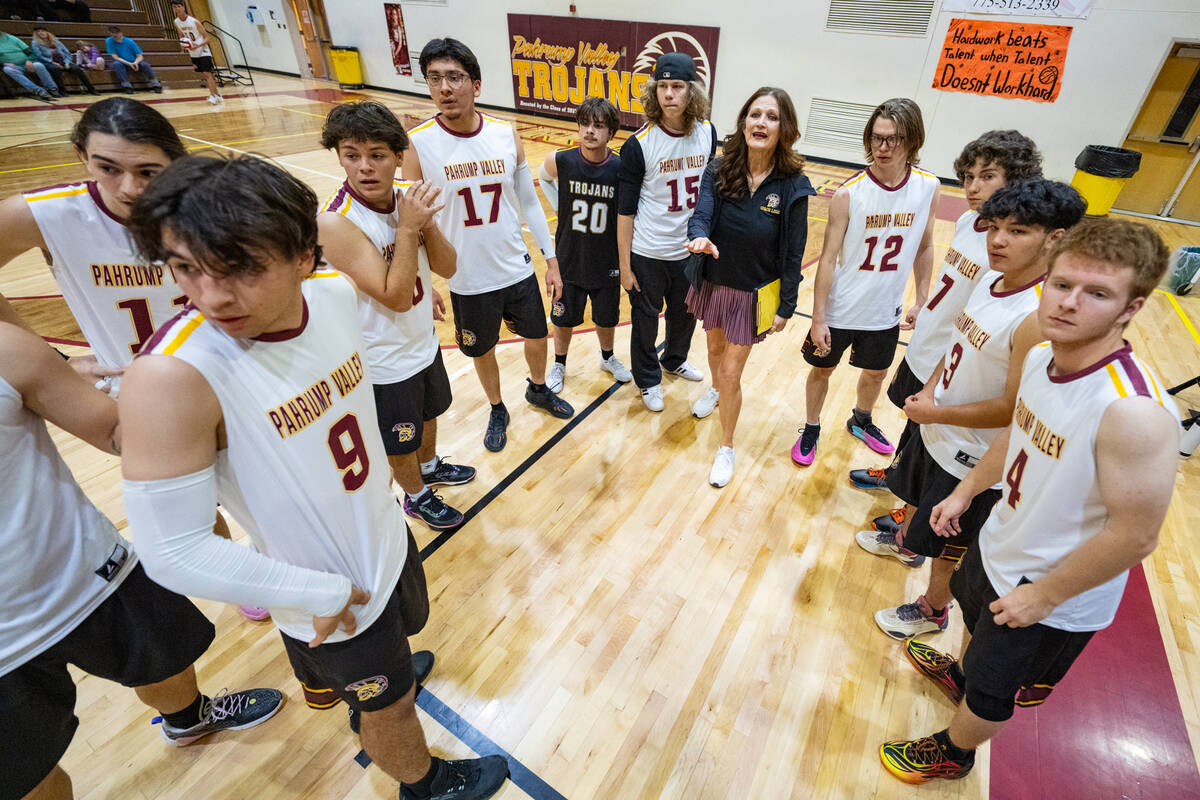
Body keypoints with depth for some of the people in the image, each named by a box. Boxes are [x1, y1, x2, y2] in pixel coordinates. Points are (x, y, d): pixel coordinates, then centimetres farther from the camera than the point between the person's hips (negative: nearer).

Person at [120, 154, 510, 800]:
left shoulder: (335, 293, -16)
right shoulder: (171, 377, -33)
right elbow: (172, 551, -26)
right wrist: (322, 596, -18)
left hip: (387, 537, 6)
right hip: (329, 594, -5)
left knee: (402, 630, 34)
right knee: (388, 703, 20)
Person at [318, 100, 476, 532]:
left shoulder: (407, 194, -7)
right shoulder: (335, 221, -27)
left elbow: (446, 268, -8)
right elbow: (395, 297, -30)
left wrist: (427, 221, -24)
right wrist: (407, 226, -30)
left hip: (424, 344, 7)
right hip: (385, 365, -6)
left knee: (428, 415, 30)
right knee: (399, 444, 17)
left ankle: (431, 467, 58)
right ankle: (417, 496, 44)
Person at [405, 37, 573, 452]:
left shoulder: (507, 134, -4)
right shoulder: (417, 143, -12)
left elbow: (529, 201, 4)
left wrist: (551, 260, 3)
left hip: (519, 270, 3)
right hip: (468, 281, -2)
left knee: (537, 337, 18)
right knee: (482, 352, 15)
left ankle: (538, 389, 49)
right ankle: (497, 410, 43)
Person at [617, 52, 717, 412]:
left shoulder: (707, 132, -3)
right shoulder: (639, 144, -14)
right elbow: (625, 209, -11)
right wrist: (625, 265, -10)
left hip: (691, 249, 4)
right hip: (648, 253, -4)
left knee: (686, 314, 21)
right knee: (646, 319, 11)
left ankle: (675, 359, 50)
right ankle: (649, 379, 34)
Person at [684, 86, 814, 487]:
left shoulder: (792, 186, -15)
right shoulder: (718, 171, -10)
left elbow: (793, 253, -10)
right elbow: (701, 213, -23)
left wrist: (785, 307, -8)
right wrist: (700, 237, -47)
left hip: (754, 294, -3)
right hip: (714, 284, 3)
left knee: (731, 374, 0)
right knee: (716, 349, 25)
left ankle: (726, 447, 23)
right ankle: (716, 389, 60)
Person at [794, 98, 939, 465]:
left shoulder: (928, 187, -6)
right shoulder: (848, 193, -17)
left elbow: (925, 248, 6)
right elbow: (828, 258, -15)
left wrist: (921, 302, 7)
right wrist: (817, 318, -15)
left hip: (886, 311, 4)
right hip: (839, 309, -3)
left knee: (876, 373, 21)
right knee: (822, 369, 12)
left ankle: (861, 421, 50)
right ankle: (811, 429, 36)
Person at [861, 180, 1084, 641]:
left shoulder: (1039, 317, -31)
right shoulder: (991, 282, -5)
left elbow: (1013, 409, -28)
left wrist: (935, 412, -18)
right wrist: (930, 390, -6)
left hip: (972, 458, -8)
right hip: (936, 429, 8)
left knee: (947, 542, 14)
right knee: (919, 496, 32)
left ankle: (933, 609, 39)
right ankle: (905, 542, 62)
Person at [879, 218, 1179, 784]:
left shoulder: (1135, 412, -36)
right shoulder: (1041, 357, -11)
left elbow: (1135, 536, -28)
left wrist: (1043, 595, -18)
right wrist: (965, 491, 12)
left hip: (1051, 597, -7)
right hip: (1000, 547, 7)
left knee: (991, 690, 19)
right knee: (977, 619, 35)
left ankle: (951, 753, 48)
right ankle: (961, 676, 67)